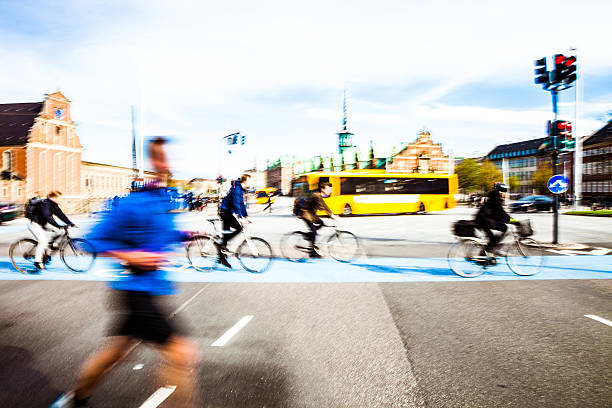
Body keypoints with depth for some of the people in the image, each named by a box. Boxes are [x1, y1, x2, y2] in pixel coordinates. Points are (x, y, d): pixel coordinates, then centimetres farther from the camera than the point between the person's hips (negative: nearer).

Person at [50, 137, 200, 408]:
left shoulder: (162, 198, 7)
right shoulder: (134, 203, -20)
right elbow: (95, 239, -14)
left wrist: (185, 235, 8)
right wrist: (130, 257, -24)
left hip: (148, 291, 10)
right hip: (135, 293, -10)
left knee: (115, 349, 28)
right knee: (182, 353, -12)